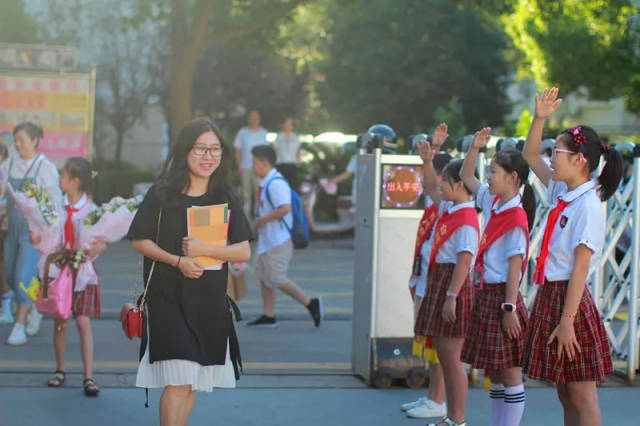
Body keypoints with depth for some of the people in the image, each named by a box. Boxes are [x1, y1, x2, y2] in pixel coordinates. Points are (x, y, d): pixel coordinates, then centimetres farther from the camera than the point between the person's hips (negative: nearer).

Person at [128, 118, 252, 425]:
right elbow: (139, 241, 0)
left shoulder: (226, 200, 5)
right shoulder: (162, 195, -2)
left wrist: (204, 250, -15)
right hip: (168, 298, -3)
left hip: (211, 301, 4)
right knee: (177, 380, -14)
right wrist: (177, 261, -14)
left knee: (193, 382, 10)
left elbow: (244, 252, 1)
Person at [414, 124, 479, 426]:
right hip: (437, 281, 10)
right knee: (444, 356, 13)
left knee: (452, 358, -5)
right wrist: (427, 161, 16)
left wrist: (451, 296, -25)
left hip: (452, 284, -10)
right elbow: (430, 188, 29)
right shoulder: (447, 209, 10)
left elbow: (463, 261, -22)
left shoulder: (467, 219, -17)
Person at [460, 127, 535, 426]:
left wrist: (510, 308, -21)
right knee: (493, 373, 14)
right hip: (485, 294, 9)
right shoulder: (492, 203, 8)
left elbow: (515, 266, -19)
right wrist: (475, 147, 10)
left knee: (509, 373, -3)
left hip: (501, 297, -9)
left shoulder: (516, 217, -16)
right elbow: (466, 177, 23)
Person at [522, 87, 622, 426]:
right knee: (565, 395, 14)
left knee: (581, 398, -3)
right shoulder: (561, 192, 9)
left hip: (569, 297, -9)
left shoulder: (587, 206, -16)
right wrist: (539, 119, 8)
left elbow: (580, 266, -20)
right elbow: (530, 156, 23)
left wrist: (567, 319, -23)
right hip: (550, 295, 9)